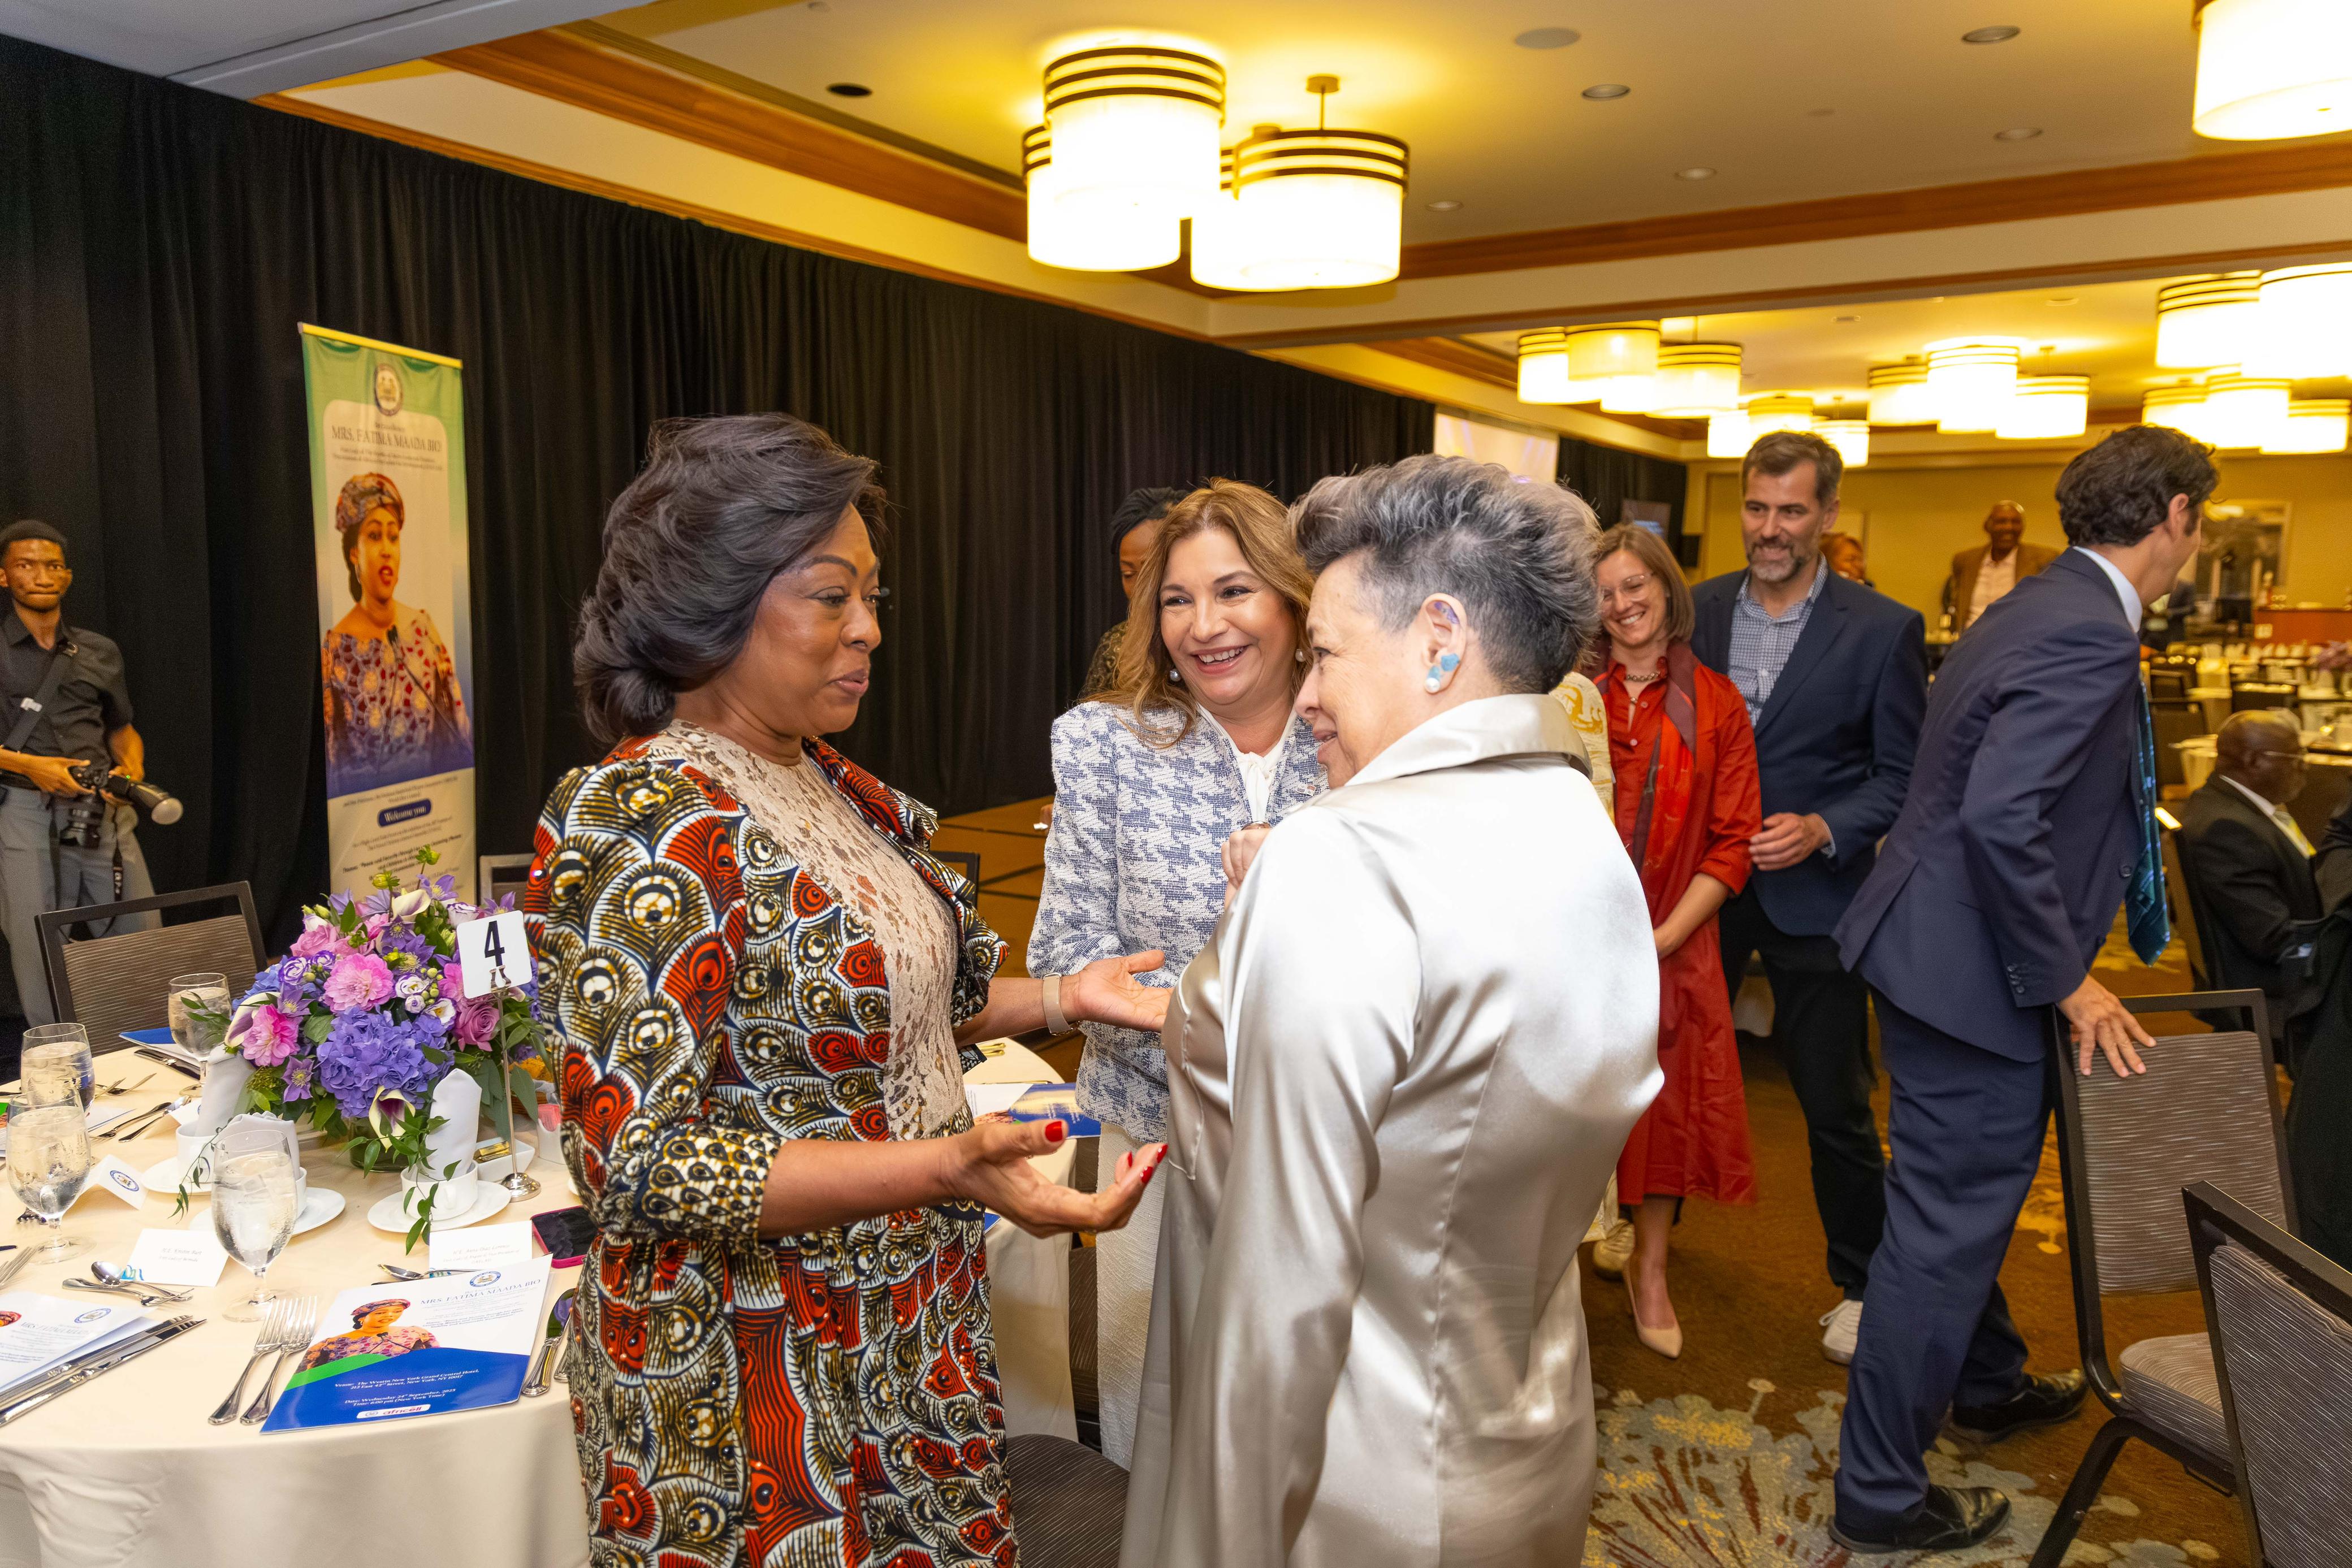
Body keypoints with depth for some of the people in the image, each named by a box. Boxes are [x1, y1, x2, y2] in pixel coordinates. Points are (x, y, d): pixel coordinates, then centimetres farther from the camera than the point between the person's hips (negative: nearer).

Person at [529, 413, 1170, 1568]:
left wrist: (1062, 996, 3)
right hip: (752, 1379, -7)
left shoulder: (832, 785, 4)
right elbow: (639, 1162, -25)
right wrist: (944, 1168, -32)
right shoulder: (635, 823, -21)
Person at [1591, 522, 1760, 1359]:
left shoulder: (1714, 703, 1)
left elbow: (1732, 843, -2)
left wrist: (1661, 939, -11)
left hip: (1674, 942, 1)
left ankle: (1649, 1271, 29)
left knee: (1666, 1103, 10)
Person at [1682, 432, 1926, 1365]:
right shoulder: (1698, 611, 2)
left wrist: (1821, 829, -21)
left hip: (1812, 895, -3)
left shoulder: (1883, 630, -7)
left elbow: (1901, 776, -5)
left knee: (1836, 1107, 6)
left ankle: (1861, 1285, 27)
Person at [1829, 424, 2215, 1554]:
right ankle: (1879, 1495, 16)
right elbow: (2000, 820, -31)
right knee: (1944, 1229, 1)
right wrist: (2065, 982, -20)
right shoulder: (2088, 636, -21)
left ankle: (1987, 1384, 50)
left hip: (1947, 946, 11)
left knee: (1972, 1204, 27)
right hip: (1973, 971, -11)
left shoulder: (2042, 608, 11)